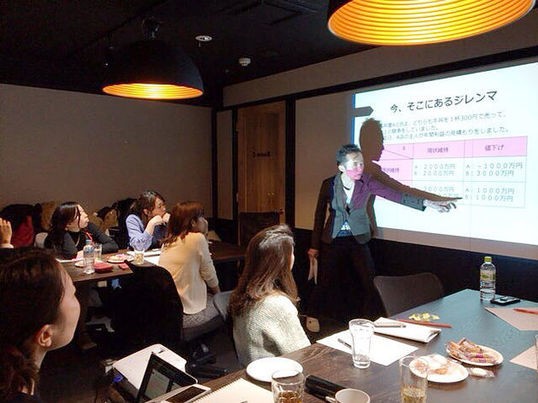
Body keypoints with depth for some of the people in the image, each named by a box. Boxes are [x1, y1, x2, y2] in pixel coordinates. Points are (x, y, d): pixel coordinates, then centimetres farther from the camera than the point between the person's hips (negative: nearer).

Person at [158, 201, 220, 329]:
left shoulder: (168, 241, 7)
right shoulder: (197, 238, -15)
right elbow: (209, 276, -5)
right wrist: (218, 292, 13)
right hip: (186, 315, -7)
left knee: (208, 294, 29)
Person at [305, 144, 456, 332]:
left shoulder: (366, 182, -9)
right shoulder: (329, 184, -11)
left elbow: (395, 195, -15)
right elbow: (320, 215, -3)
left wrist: (428, 203, -25)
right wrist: (314, 245, 0)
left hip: (358, 240, 2)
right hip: (333, 241, -1)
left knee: (369, 282, 0)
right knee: (324, 281, 5)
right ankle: (312, 316, 28)